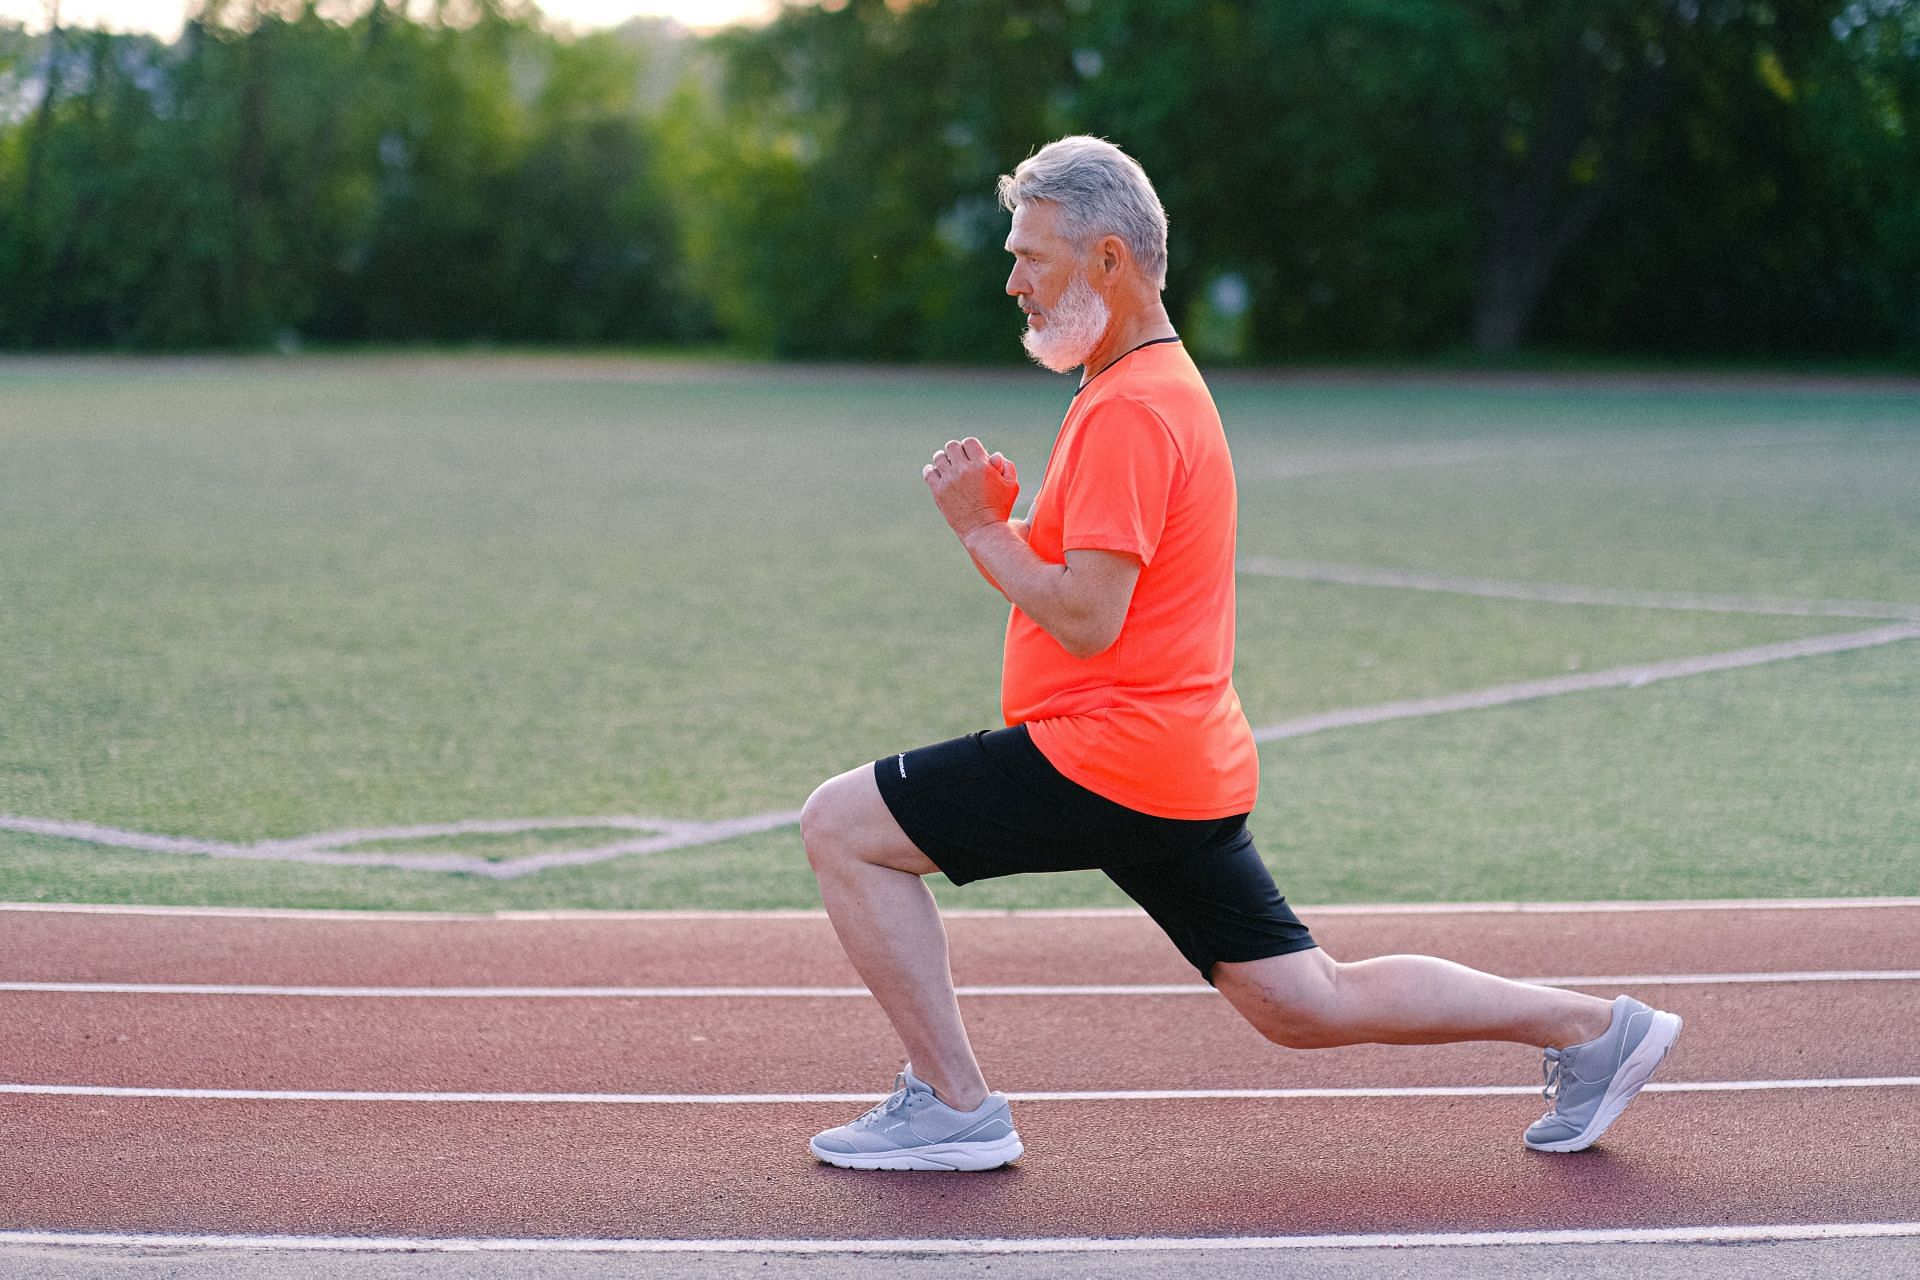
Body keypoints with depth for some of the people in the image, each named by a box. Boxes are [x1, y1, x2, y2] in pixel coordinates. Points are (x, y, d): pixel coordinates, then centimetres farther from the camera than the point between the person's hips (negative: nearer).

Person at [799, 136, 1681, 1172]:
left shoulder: (1128, 409, -14)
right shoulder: (1159, 386, 18)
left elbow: (1088, 619, -21)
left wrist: (979, 525, -10)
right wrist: (1002, 518, 5)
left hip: (1111, 759, -10)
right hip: (1188, 772, 10)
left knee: (840, 826, -5)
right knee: (1305, 1004, 15)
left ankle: (953, 1107, -2)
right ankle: (1593, 1028, 17)